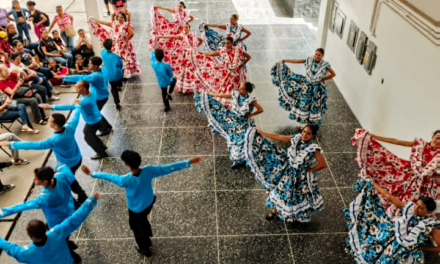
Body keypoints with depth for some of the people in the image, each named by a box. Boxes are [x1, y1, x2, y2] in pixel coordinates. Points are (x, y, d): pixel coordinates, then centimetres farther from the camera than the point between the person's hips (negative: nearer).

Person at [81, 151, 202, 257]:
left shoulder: (125, 180, -38)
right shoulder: (148, 170, -30)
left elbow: (109, 177, -22)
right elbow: (168, 168, -26)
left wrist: (91, 173, -4)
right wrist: (188, 162, -20)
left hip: (136, 209, -4)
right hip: (149, 203, 4)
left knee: (138, 227, 27)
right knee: (143, 220, 35)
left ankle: (144, 248, 52)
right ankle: (148, 240, 61)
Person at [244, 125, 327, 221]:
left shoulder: (313, 149, -25)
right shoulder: (296, 138, -14)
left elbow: (323, 164, -22)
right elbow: (279, 137, -7)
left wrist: (309, 170, -12)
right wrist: (260, 133, -7)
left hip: (301, 177, -4)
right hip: (287, 172, 4)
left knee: (298, 197, 17)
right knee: (280, 191, 19)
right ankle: (275, 210, 47)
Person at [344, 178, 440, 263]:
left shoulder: (430, 226, -12)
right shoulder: (410, 207, -3)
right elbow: (388, 196, 0)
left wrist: (423, 247, -11)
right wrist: (370, 183, 2)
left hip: (403, 251, -4)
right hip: (389, 234, 4)